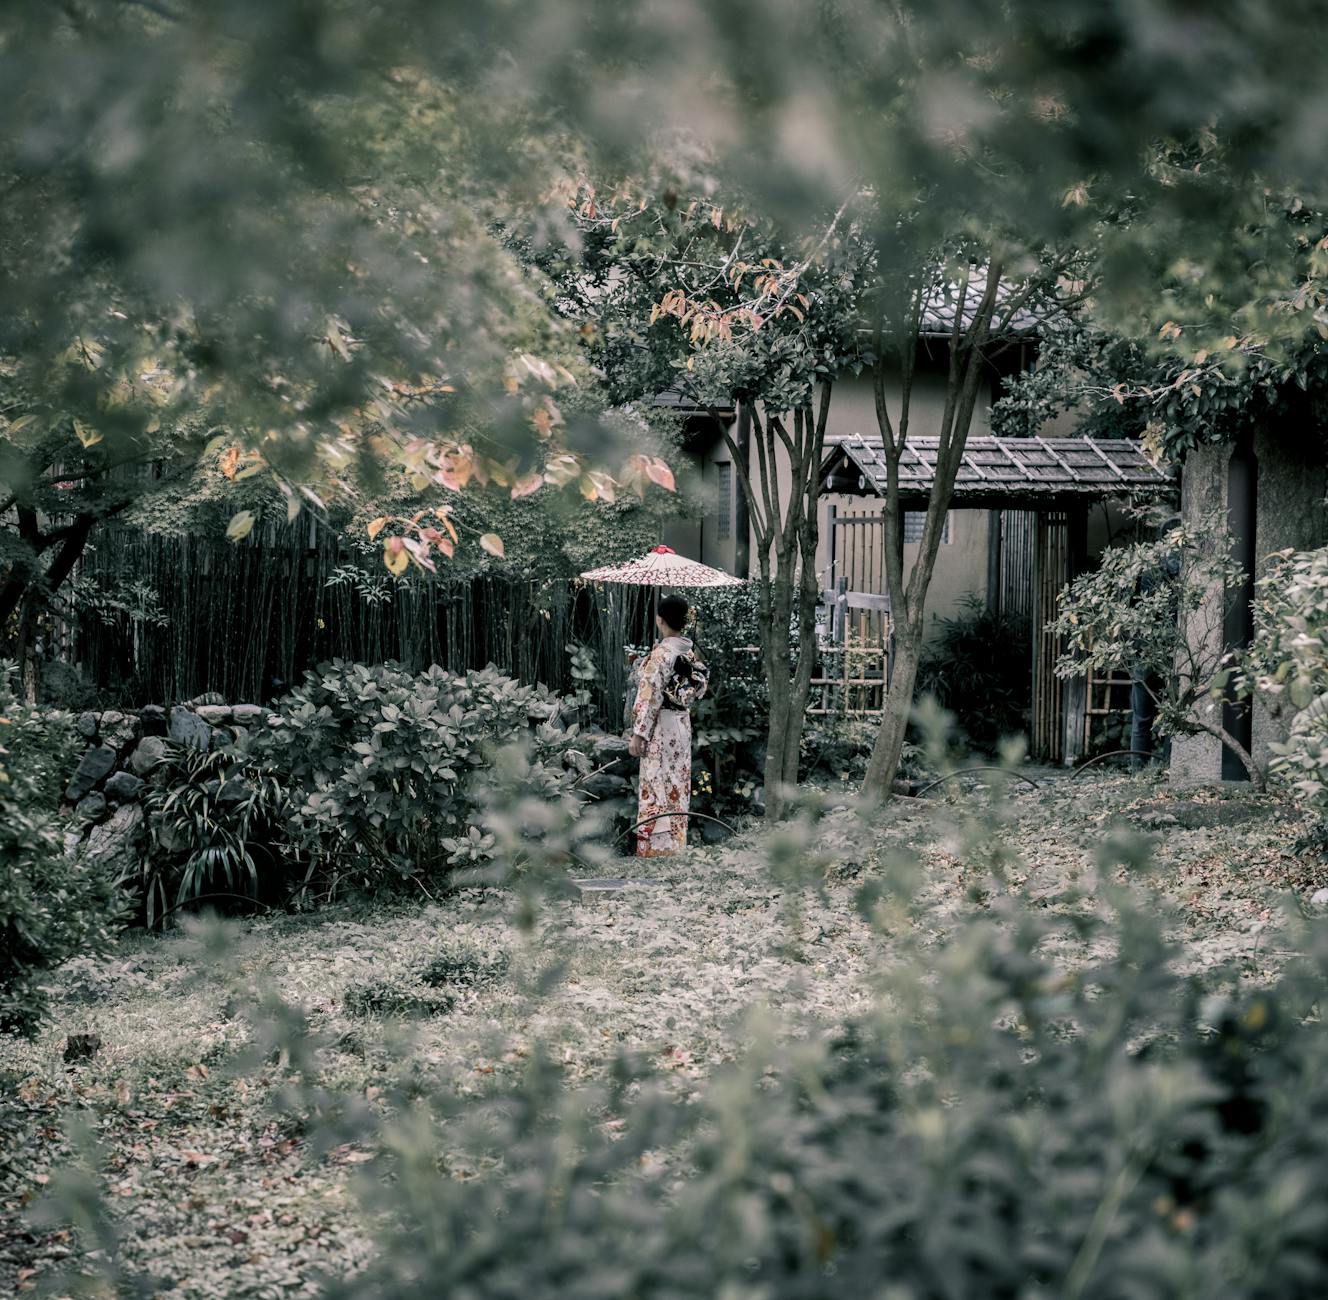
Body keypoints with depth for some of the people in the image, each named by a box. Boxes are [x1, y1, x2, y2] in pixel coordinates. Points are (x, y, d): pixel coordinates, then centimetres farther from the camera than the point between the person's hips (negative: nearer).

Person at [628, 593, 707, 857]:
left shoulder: (661, 653, -18)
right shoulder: (690, 652, 4)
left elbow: (650, 696, -18)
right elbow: (699, 689, 11)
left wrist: (638, 734, -15)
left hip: (660, 726, -8)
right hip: (683, 724, 8)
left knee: (657, 786, -3)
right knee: (678, 786, 13)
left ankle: (656, 845, -1)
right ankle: (677, 840, 20)